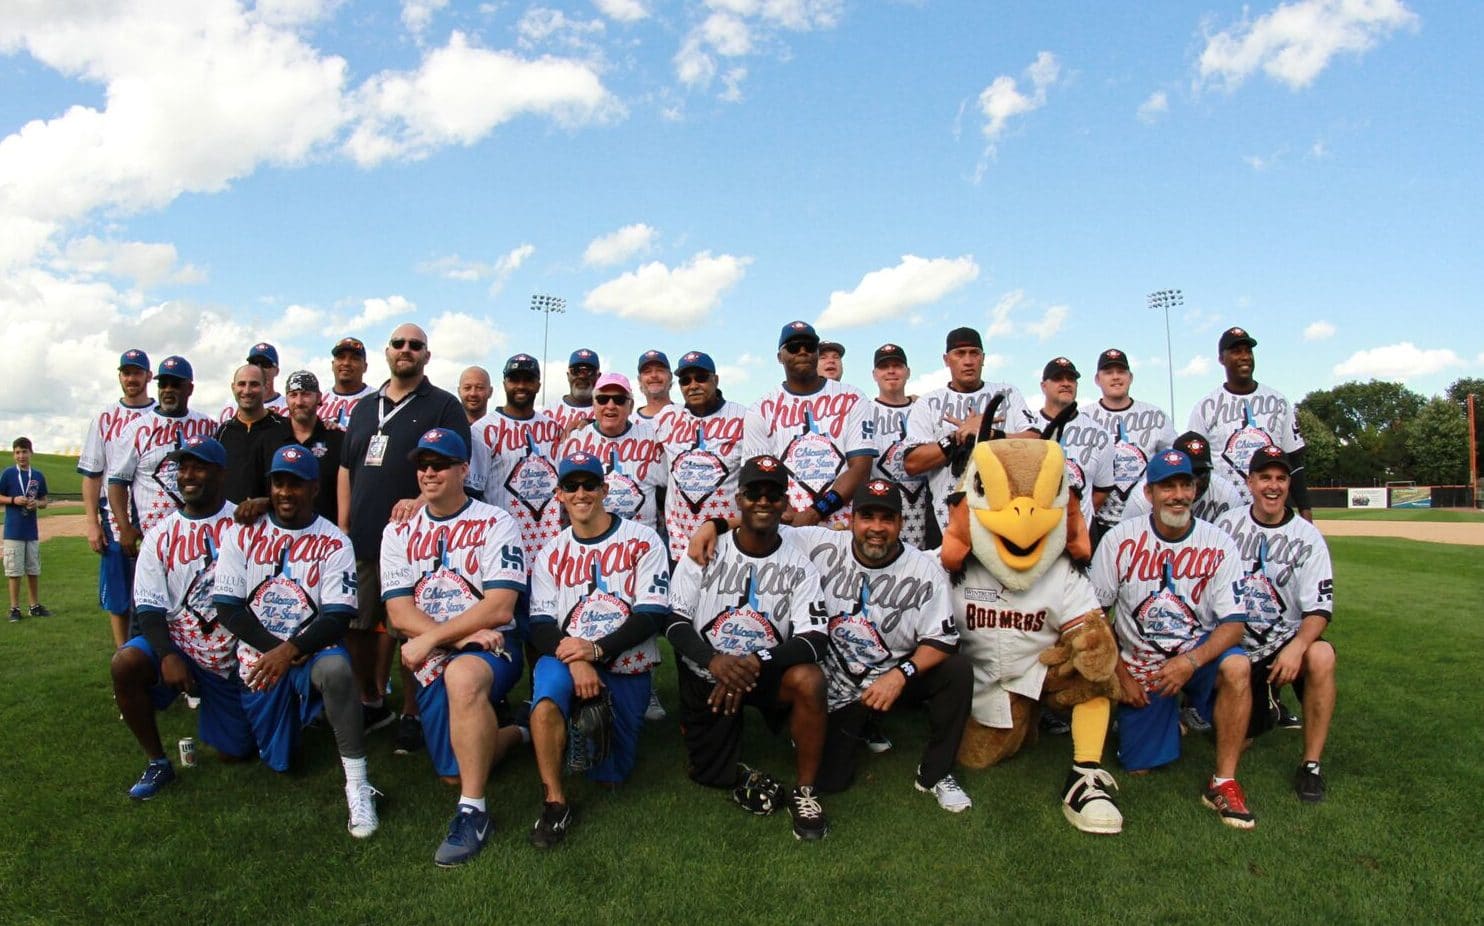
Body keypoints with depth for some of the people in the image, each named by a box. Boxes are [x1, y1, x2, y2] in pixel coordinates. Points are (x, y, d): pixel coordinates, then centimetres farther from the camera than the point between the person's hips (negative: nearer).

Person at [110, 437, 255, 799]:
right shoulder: (161, 535, 1)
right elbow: (150, 608, -4)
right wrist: (167, 655, -20)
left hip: (234, 654, -1)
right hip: (178, 643, 2)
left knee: (236, 753, 3)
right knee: (125, 663, -32)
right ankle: (157, 762, -10)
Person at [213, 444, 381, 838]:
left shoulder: (334, 543, -5)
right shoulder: (242, 535, 2)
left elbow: (338, 617, -11)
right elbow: (228, 606, -3)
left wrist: (291, 650, -26)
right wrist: (274, 648, -15)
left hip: (312, 646, -3)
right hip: (259, 654, 3)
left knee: (336, 669, -38)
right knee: (278, 760, 5)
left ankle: (357, 784, -29)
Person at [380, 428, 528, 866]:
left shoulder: (496, 523, -1)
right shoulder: (398, 533, 11)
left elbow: (499, 607, -12)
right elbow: (399, 614, 0)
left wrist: (431, 638, -16)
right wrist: (464, 633, -14)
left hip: (493, 647, -4)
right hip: (431, 660, 4)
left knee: (462, 674, -39)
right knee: (455, 773, -3)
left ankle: (473, 811, -28)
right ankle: (512, 729, 29)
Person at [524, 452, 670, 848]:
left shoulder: (643, 541, 0)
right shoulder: (551, 555, 10)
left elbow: (652, 616, -8)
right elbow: (540, 625, 0)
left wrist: (596, 649, -21)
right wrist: (576, 661, -21)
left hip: (626, 669, -1)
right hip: (567, 659, 1)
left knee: (610, 775, -2)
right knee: (549, 677, -35)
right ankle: (554, 802, -22)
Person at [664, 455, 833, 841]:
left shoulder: (799, 566, -8)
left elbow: (816, 637, -17)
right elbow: (676, 622, -10)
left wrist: (756, 663, -33)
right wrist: (714, 661, -30)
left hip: (767, 674, -1)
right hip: (707, 675, 1)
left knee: (809, 679, -31)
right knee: (710, 775, -2)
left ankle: (805, 792, -12)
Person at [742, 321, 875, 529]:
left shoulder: (851, 399, 6)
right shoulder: (762, 409, 8)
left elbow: (860, 468, -2)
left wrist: (815, 512, -13)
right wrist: (792, 518, -16)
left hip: (844, 526, 0)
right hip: (786, 529, 0)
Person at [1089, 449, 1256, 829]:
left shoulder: (1217, 544, -10)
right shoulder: (1120, 539, -10)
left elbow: (1233, 623, -14)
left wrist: (1191, 661, -30)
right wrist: (1120, 675, -8)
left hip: (1198, 651, 0)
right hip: (1139, 663, 1)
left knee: (1237, 667, -34)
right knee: (1138, 766, 0)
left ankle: (1223, 783, -19)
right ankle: (1167, 718, 35)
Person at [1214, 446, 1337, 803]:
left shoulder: (1307, 537, -4)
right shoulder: (1227, 525, 0)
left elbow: (1319, 609, -11)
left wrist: (1297, 645, -30)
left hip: (1288, 639, -1)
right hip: (1236, 645, 1)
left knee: (1321, 655, -36)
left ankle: (1311, 765, -21)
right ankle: (1264, 706, 34)